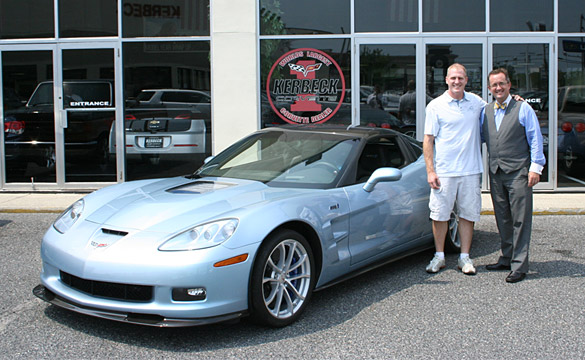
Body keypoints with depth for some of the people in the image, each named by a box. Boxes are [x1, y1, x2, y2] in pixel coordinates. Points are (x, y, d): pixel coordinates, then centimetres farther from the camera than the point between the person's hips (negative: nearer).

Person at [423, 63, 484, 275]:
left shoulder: (475, 101, 9)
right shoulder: (435, 106, 0)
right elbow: (428, 140, -1)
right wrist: (430, 171, -8)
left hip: (471, 170, 3)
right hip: (444, 171, -3)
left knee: (468, 214, 6)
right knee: (440, 214, 2)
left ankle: (465, 257, 17)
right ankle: (439, 256, 17)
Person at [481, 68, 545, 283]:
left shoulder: (523, 109, 0)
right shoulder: (486, 111, 13)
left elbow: (535, 139, -1)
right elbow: (479, 137, 21)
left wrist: (535, 168, -7)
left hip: (518, 172, -5)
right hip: (496, 174, 5)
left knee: (520, 220, -4)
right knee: (503, 219, 11)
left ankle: (519, 265, 0)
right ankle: (506, 259, 22)